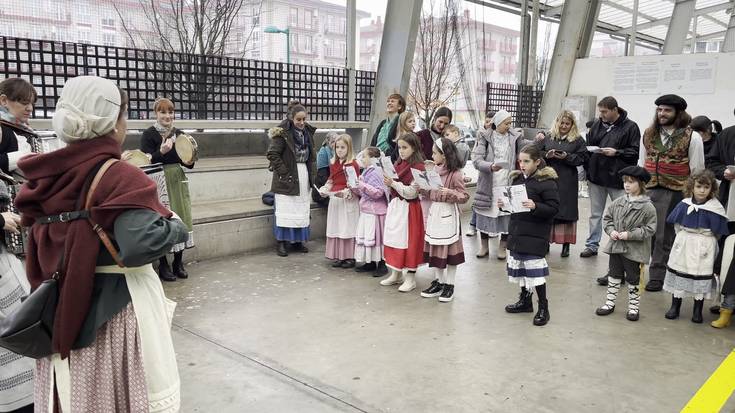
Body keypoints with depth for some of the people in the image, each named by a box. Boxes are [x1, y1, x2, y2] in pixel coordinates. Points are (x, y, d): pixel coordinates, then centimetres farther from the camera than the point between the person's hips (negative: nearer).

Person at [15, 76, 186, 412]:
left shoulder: (46, 176, 0)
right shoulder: (121, 177, -19)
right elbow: (140, 245, -31)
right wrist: (177, 226, -12)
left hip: (61, 307, 6)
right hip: (117, 305, -6)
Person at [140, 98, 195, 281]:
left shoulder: (179, 134, 9)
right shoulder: (148, 135, -4)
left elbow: (188, 162, 13)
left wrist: (190, 161, -10)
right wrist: (161, 152, -27)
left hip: (178, 182, 5)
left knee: (181, 218, 5)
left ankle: (178, 263, 18)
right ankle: (163, 265, 8)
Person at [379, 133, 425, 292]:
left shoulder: (418, 167, -13)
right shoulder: (398, 164, 10)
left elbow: (411, 193, -19)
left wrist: (393, 183, -23)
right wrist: (388, 181, -3)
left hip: (409, 208, -8)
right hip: (395, 206, 8)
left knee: (409, 241, 0)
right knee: (393, 239, 12)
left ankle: (410, 278, 12)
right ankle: (396, 274, 26)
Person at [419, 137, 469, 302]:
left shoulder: (455, 173, -14)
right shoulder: (435, 170, 8)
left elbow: (465, 196, -12)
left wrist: (450, 193, -27)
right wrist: (421, 188, -1)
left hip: (448, 214, -7)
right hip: (434, 212, 7)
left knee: (449, 250, 4)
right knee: (435, 249, 12)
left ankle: (449, 285, 16)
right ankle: (438, 282, 25)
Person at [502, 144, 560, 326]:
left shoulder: (546, 181, -12)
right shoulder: (517, 178, 9)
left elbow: (554, 208, -15)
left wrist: (535, 206, -28)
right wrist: (504, 204, 2)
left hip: (535, 234, -7)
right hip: (517, 231, 7)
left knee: (534, 268, -6)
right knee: (519, 265, 15)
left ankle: (543, 308, 8)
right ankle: (525, 300, 33)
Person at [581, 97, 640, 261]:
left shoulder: (630, 127, -4)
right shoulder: (597, 125, 8)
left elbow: (634, 152, -6)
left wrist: (616, 152, -20)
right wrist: (588, 171, 6)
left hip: (617, 178, -4)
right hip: (596, 177, 4)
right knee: (595, 213, 13)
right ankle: (592, 245, 23)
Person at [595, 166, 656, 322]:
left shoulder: (647, 207, -13)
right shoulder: (618, 202, 1)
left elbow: (649, 229, -14)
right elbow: (607, 217, 9)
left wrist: (630, 234, -21)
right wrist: (611, 230, -8)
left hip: (634, 250, -4)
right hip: (616, 246, 4)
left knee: (633, 279, 9)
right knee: (614, 275, 15)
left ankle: (634, 307, 24)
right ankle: (610, 303, 26)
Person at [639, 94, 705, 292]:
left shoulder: (692, 138, -3)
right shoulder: (648, 134, 9)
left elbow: (697, 171, -1)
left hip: (674, 194, -3)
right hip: (647, 190, 4)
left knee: (664, 237, 4)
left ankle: (657, 276, 14)